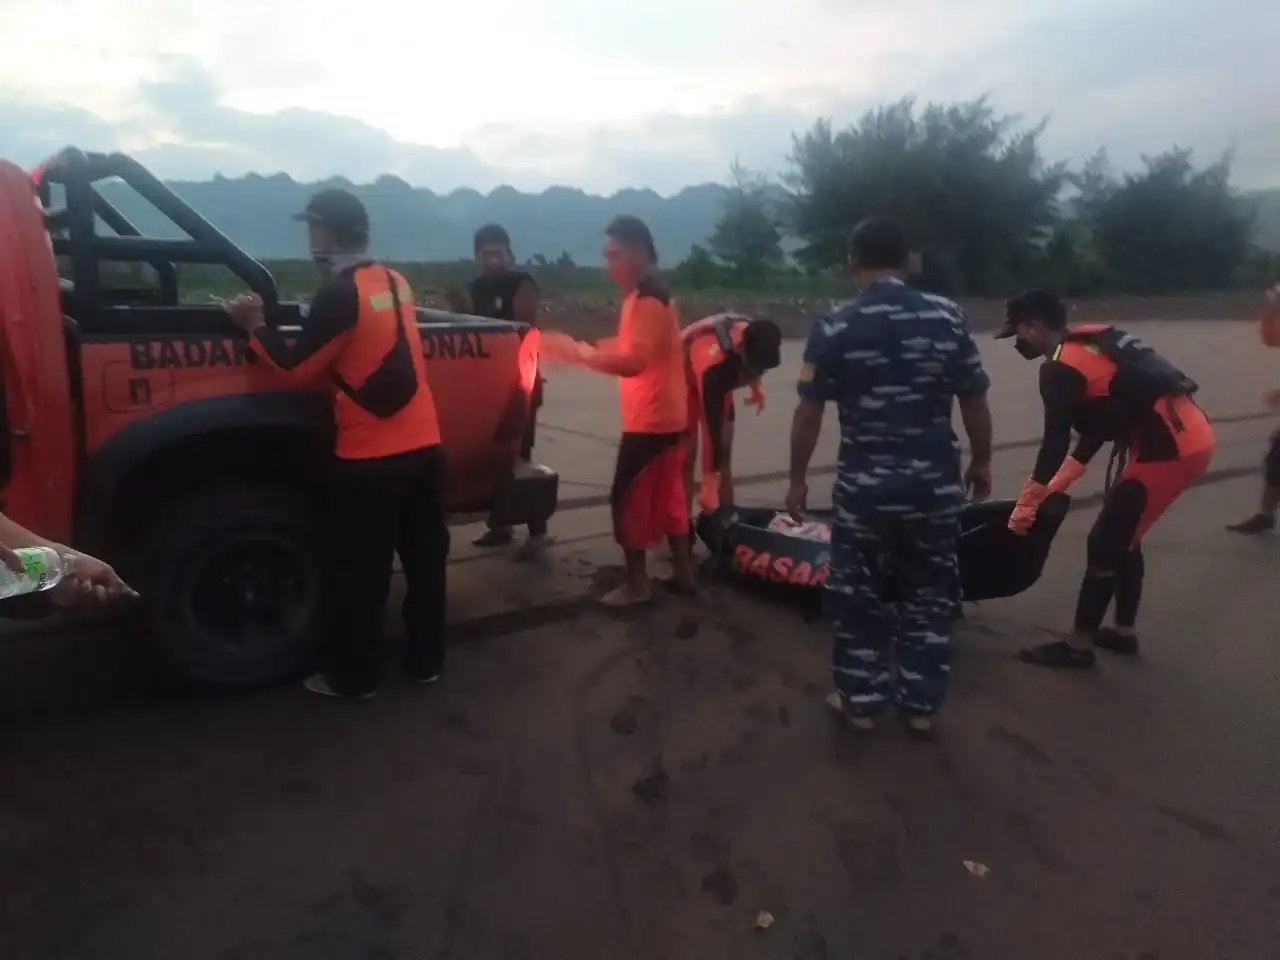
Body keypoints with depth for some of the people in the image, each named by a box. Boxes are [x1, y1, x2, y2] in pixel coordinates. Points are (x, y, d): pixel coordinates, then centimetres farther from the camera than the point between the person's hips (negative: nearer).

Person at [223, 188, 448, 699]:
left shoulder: (340, 293, -13)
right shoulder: (395, 283, 11)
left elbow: (296, 364, -8)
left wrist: (254, 325, 7)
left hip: (369, 456, -7)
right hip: (423, 445, 7)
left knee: (359, 571, 5)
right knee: (424, 555, 13)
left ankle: (352, 677, 17)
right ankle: (426, 661, 25)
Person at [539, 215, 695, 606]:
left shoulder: (647, 299, -19)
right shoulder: (647, 294, 13)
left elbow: (632, 362, -27)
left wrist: (576, 352, -23)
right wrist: (589, 348, 1)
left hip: (651, 418, -10)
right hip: (666, 414, 10)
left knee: (629, 498, -2)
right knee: (667, 496, 16)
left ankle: (637, 584, 7)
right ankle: (683, 572, 25)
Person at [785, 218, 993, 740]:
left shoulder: (833, 327, -7)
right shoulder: (948, 317, -3)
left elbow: (808, 414, -6)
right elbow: (975, 403, 1)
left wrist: (797, 479, 5)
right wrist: (981, 462, 16)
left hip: (863, 485, -2)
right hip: (935, 483, 2)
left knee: (858, 595, 14)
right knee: (929, 594, 16)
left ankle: (861, 700, 24)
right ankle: (921, 705, 25)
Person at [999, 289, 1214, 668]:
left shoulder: (1059, 367, -12)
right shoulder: (1088, 346, 16)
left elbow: (1055, 443, -15)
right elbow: (1097, 426, 20)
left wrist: (1025, 505, -6)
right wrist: (1056, 486, 20)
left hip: (1169, 448, -10)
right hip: (1189, 435, 10)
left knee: (1104, 543, -2)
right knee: (1122, 536, 20)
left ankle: (1078, 646, 8)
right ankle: (1123, 631, 31)